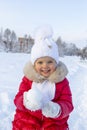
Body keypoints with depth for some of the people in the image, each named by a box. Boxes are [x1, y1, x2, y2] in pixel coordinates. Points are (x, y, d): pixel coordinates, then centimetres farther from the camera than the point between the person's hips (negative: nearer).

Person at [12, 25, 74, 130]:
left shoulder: (62, 81, -2)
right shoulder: (28, 78, -1)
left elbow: (67, 104, -7)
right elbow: (18, 100, -6)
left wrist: (56, 110, -31)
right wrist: (26, 101, -32)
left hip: (54, 121, 0)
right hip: (28, 118, 0)